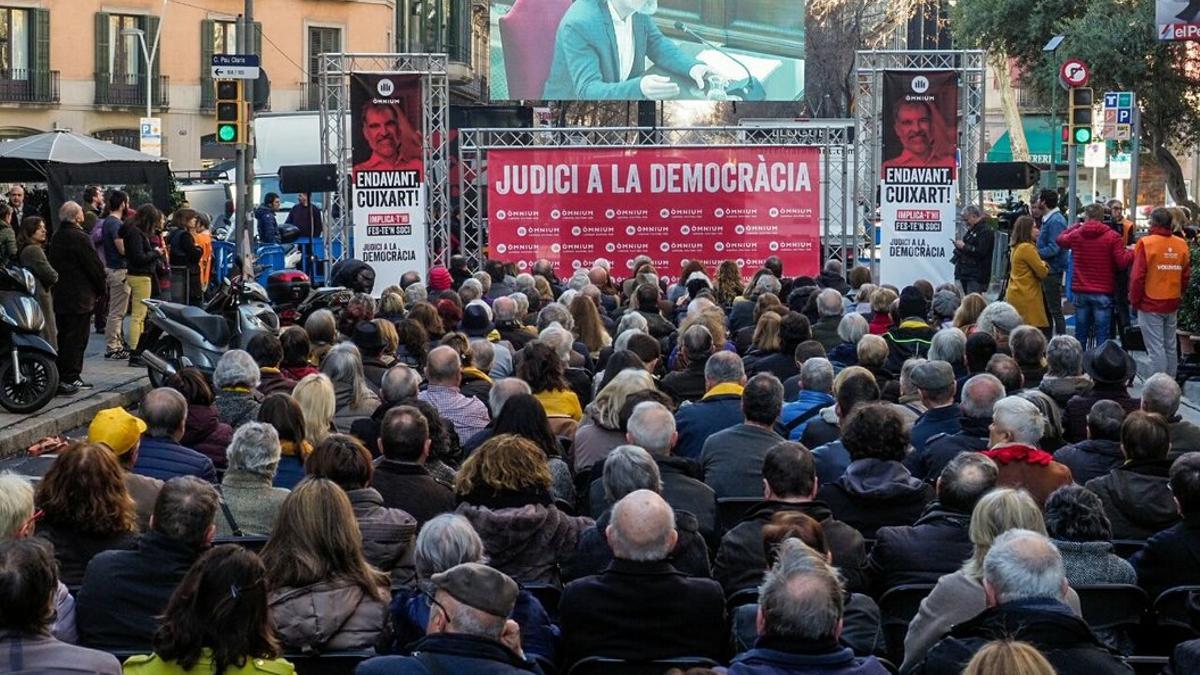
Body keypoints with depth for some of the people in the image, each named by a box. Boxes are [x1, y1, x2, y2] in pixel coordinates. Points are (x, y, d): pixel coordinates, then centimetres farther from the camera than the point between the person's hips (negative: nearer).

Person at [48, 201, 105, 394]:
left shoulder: (56, 237, 10)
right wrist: (102, 287, 0)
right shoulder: (79, 238, -17)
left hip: (59, 296, 9)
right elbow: (95, 265, -15)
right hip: (79, 297, -9)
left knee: (65, 337, 14)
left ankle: (63, 376, 18)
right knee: (76, 339, -5)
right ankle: (68, 379, -7)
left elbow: (52, 264, 15)